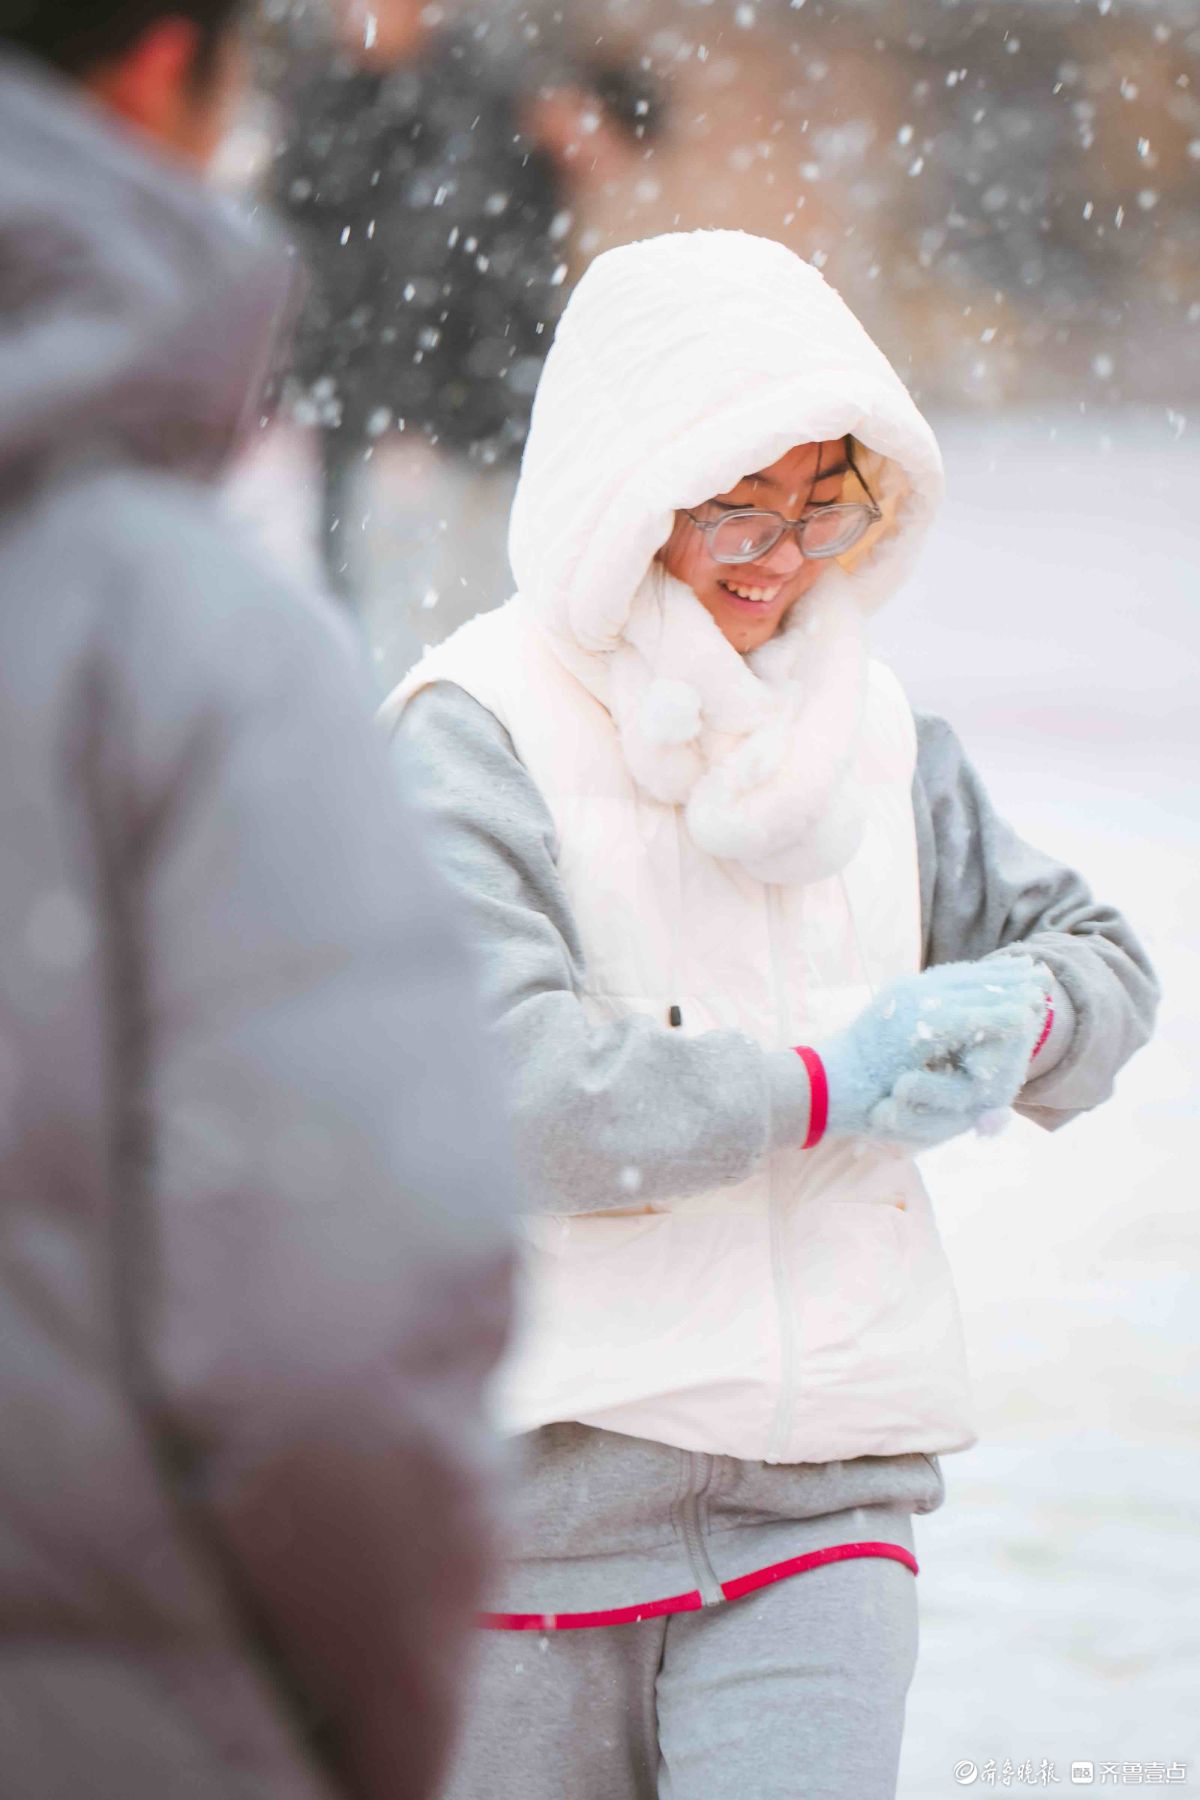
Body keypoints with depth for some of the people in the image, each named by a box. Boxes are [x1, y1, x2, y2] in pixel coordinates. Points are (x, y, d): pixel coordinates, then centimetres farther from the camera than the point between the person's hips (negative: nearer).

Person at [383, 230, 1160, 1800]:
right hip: (541, 1478, -3)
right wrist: (827, 1088, -16)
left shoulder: (870, 731, 9)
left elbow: (1097, 954, 20)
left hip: (824, 1486, 3)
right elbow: (495, 1084, -22)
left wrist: (1022, 1013, -4)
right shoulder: (477, 738, -8)